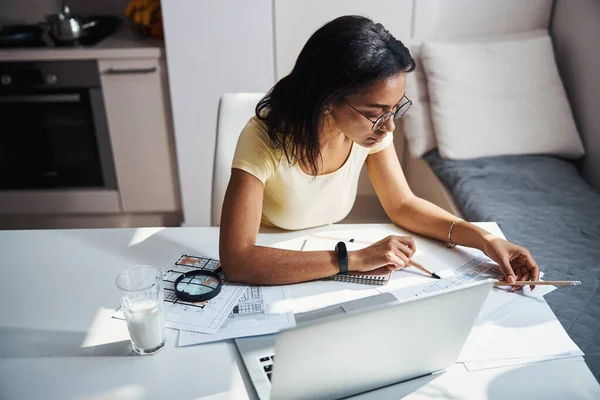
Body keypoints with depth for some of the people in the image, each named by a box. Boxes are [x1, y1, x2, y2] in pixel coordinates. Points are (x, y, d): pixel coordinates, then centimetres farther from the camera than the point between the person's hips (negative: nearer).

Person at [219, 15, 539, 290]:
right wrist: (354, 259, -37)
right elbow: (236, 259, -35)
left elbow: (403, 205, -1)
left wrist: (485, 240, -14)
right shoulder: (264, 139, -28)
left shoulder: (371, 128, -13)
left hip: (329, 277, 3)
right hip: (267, 277, -2)